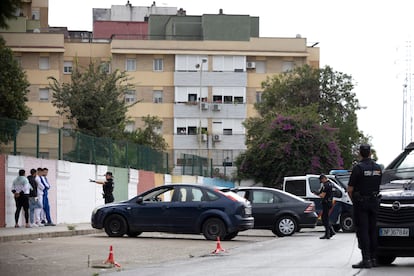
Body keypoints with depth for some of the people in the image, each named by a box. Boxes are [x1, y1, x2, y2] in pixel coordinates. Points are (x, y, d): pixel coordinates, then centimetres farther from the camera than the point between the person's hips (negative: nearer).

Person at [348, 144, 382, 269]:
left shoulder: (358, 168, -12)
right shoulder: (377, 168, 7)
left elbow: (350, 189, -10)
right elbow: (379, 186, 8)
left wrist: (354, 200, 7)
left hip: (361, 203, -6)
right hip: (374, 202, 6)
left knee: (362, 231, -5)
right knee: (372, 230, 11)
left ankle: (366, 259, -11)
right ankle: (373, 258, 13)